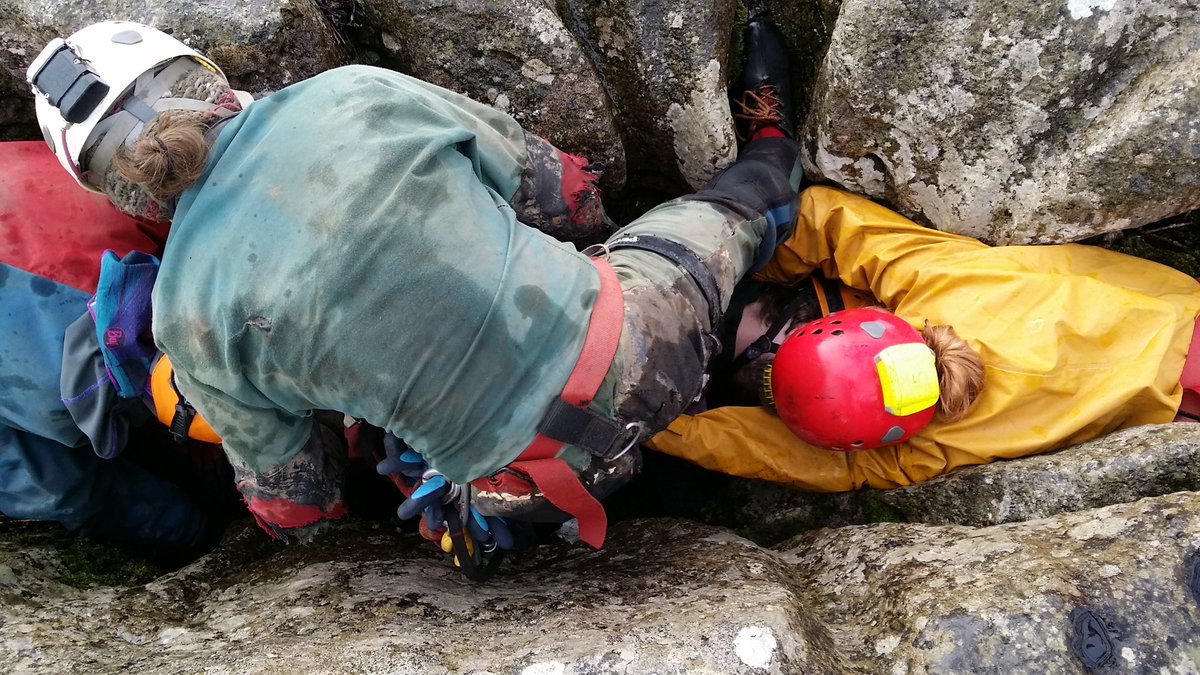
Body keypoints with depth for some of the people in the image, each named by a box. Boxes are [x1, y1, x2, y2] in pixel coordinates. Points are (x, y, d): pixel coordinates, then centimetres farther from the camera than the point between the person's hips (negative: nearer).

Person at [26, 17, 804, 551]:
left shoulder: (188, 317, -7)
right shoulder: (355, 93, -9)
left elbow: (295, 509, 4)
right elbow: (559, 195, 3)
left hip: (544, 483, 1)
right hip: (632, 353, 0)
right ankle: (769, 168, 62)